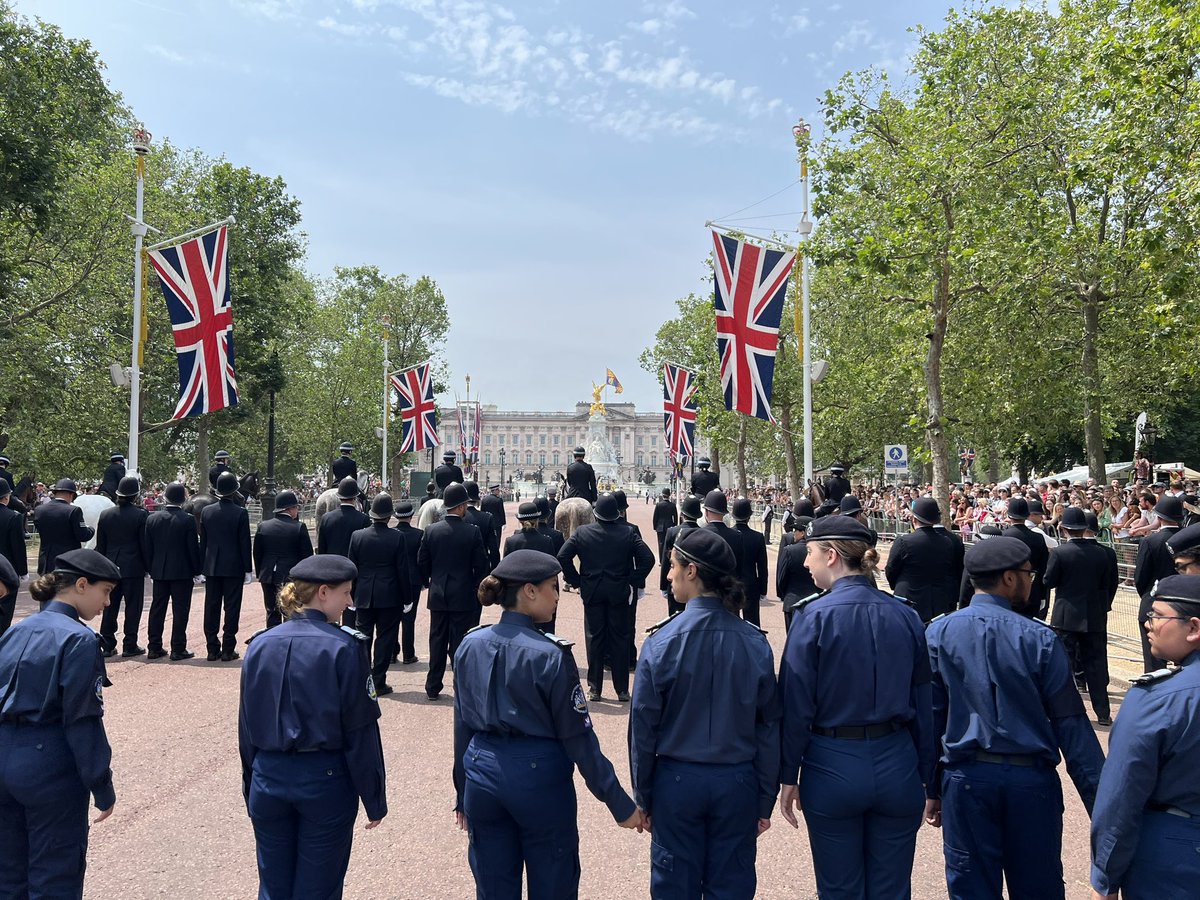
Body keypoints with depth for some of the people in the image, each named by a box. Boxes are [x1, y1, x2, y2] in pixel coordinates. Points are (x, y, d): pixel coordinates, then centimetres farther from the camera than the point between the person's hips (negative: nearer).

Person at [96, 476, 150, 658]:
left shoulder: (105, 515, 3)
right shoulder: (141, 515, -10)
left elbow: (100, 546, 7)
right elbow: (145, 545, -8)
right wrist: (149, 567, 1)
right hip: (134, 568, -4)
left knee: (110, 606, 10)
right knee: (133, 607, 3)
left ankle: (107, 645, 13)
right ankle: (130, 645, 6)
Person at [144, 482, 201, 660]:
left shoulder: (152, 518, 0)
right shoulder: (188, 520, -12)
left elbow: (148, 547, 5)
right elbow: (193, 547, -9)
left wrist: (151, 568, 14)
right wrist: (196, 570, 1)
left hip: (159, 571, 4)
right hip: (182, 571, -4)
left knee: (157, 609, 12)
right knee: (180, 611, 2)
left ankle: (154, 648, 17)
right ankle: (178, 650, 4)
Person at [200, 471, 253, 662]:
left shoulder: (206, 511, 1)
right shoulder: (240, 513, -10)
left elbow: (202, 541, 6)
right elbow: (245, 543, -8)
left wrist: (202, 567, 13)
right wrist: (248, 569, -2)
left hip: (212, 567, 4)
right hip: (234, 567, -4)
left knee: (211, 607, 9)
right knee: (231, 608, 2)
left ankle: (213, 649, 13)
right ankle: (228, 650, 4)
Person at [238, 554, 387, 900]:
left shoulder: (259, 645, 1)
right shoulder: (344, 648, -14)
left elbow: (246, 726, 8)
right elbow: (361, 731, -12)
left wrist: (251, 789, 19)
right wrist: (375, 799, -3)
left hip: (269, 779, 5)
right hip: (325, 780, -4)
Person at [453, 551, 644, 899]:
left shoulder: (469, 646, -1)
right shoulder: (551, 654, -16)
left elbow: (462, 727, 6)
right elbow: (577, 737, -13)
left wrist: (462, 794, 17)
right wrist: (620, 804, -5)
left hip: (483, 776, 5)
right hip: (540, 779, -5)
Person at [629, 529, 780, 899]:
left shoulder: (663, 641, -14)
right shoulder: (755, 643, -7)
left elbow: (643, 726, -8)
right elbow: (769, 728, -2)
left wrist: (643, 797, 4)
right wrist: (765, 802, 8)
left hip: (677, 781, -2)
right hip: (738, 783, 2)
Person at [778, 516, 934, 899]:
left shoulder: (813, 615, -13)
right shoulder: (906, 616, -1)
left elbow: (797, 705, -11)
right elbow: (923, 705, 3)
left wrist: (788, 776, -1)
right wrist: (925, 776, 12)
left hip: (834, 767, -3)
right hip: (897, 766, 3)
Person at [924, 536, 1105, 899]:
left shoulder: (939, 633, -5)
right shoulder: (1040, 638, -9)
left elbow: (930, 716, -2)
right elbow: (1071, 726, -7)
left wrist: (932, 788, 7)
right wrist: (1100, 801, 0)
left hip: (967, 777, 0)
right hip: (1032, 779, 0)